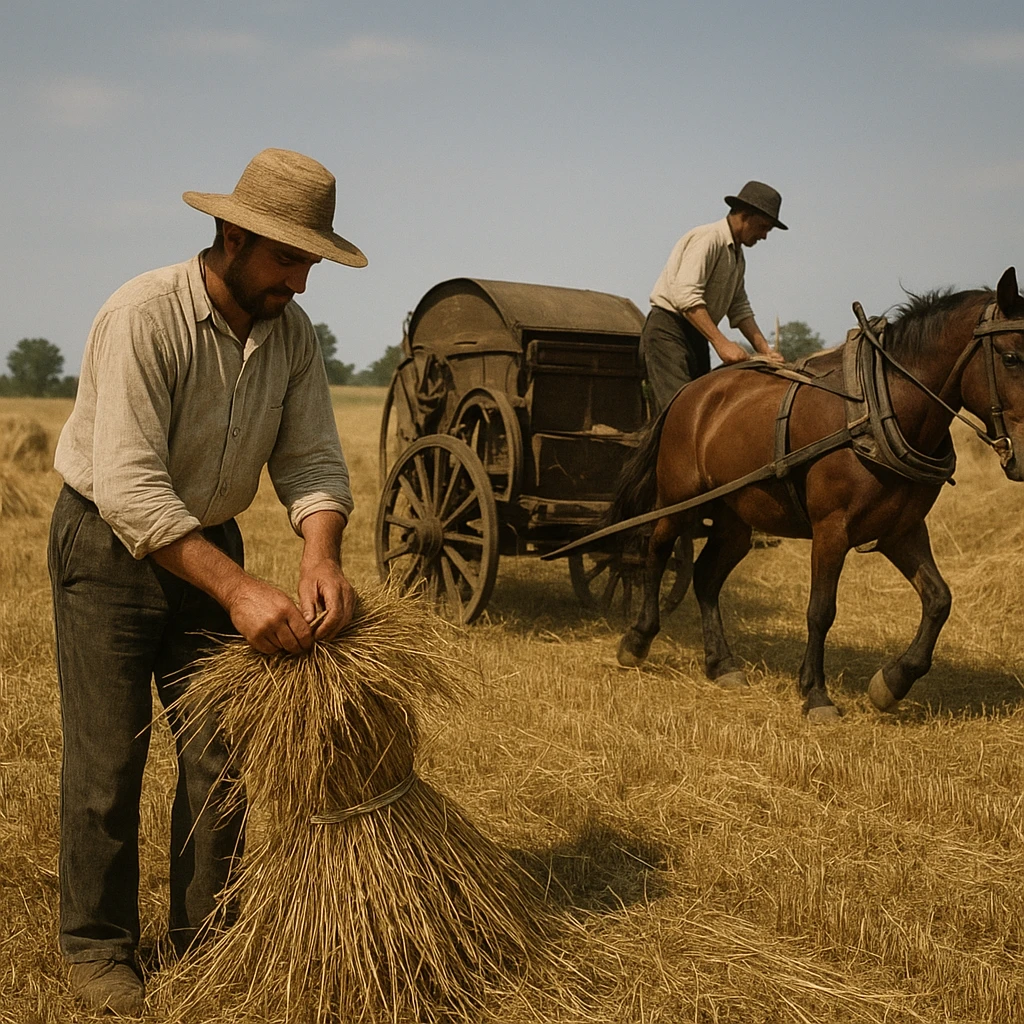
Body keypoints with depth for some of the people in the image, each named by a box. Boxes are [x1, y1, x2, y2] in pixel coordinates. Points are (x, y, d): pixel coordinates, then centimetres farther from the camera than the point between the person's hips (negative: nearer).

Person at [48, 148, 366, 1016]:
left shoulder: (291, 333, -6)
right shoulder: (145, 315, -26)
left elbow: (311, 458, -8)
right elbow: (128, 486, -33)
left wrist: (321, 556, -29)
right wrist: (238, 590, -40)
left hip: (209, 544, 6)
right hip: (110, 546, -6)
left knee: (221, 756, 8)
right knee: (108, 758, 0)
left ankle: (203, 941, 24)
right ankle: (97, 947, 19)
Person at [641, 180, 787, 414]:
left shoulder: (737, 256, 18)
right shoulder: (707, 238, -13)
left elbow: (739, 309, 17)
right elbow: (685, 296, -26)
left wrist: (765, 350, 3)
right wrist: (721, 343, -31)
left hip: (696, 336, 10)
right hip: (668, 332, -10)